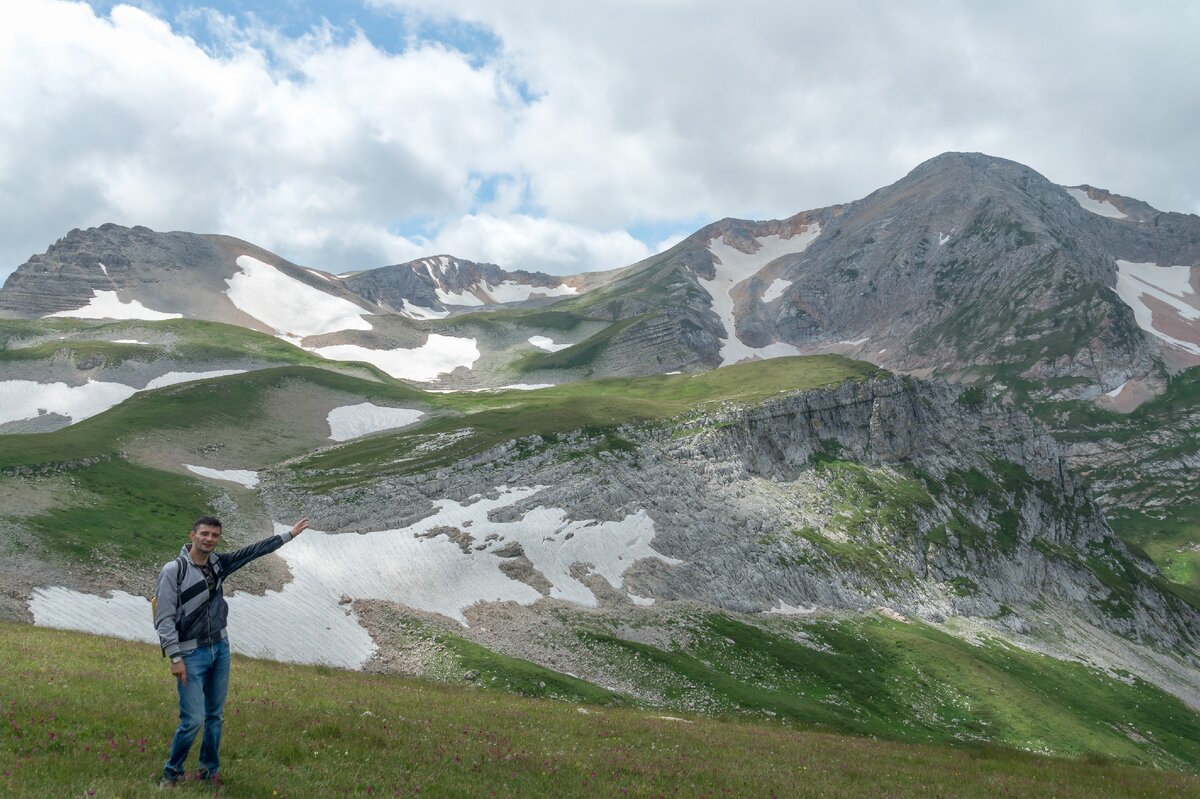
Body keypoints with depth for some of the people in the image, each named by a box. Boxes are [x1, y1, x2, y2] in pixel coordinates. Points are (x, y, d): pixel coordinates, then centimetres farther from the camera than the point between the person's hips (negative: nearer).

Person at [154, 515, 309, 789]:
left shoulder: (218, 563, 4)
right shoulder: (173, 570, -14)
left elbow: (254, 550, 14)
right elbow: (164, 618, -15)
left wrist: (289, 535, 17)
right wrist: (175, 659, -18)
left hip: (220, 648, 6)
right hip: (191, 654, -6)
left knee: (215, 716, 11)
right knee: (193, 720, -9)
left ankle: (210, 771, 25)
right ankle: (172, 772, 12)